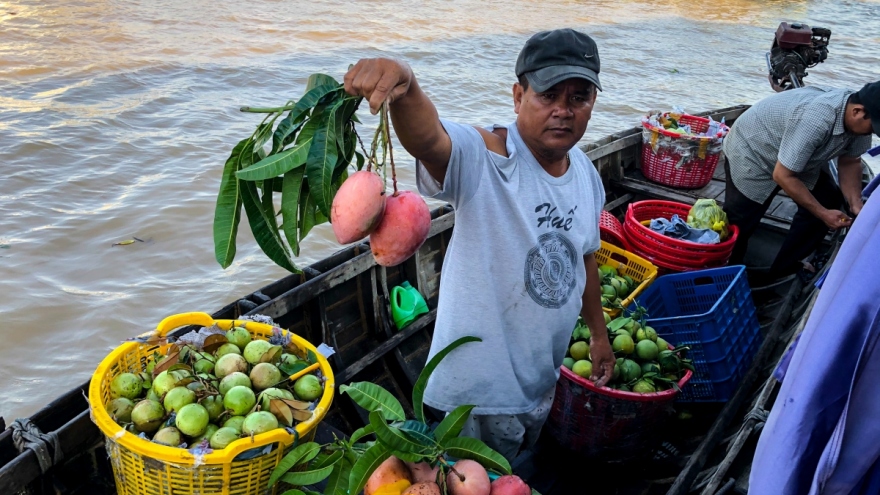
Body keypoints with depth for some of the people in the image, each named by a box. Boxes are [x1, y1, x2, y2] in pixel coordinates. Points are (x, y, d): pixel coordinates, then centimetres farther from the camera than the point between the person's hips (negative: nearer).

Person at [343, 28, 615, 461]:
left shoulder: (587, 174, 0)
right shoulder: (485, 158, -24)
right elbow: (427, 139, -46)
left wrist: (598, 332, 19)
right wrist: (404, 86, -68)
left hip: (545, 374, 7)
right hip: (483, 378, -7)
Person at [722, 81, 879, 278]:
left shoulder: (858, 118, -17)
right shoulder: (815, 121, -41)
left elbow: (849, 162, 1)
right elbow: (782, 176, -32)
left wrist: (855, 203, -14)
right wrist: (823, 213, -25)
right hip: (751, 152, -8)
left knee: (829, 202, 1)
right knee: (739, 224, -4)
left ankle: (784, 270, 14)